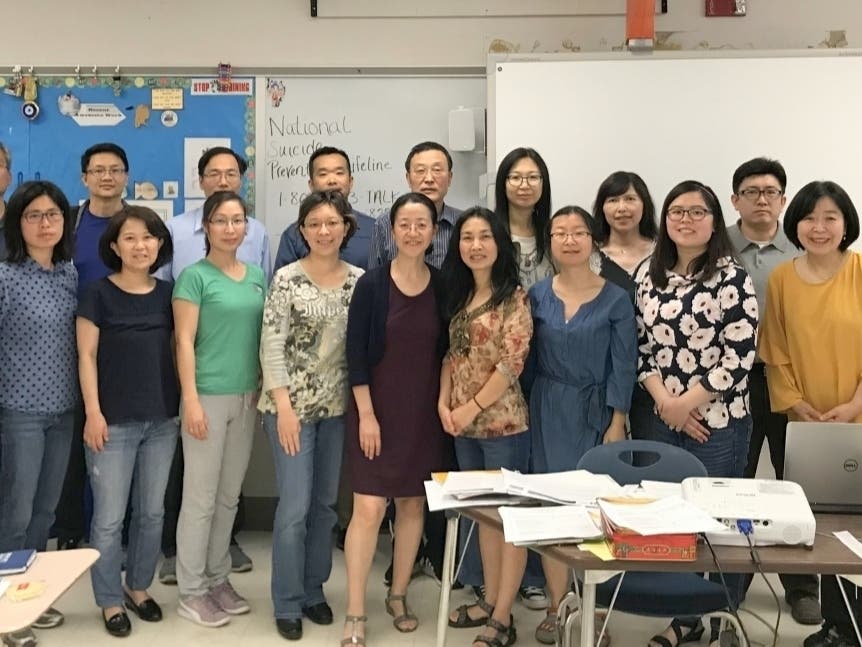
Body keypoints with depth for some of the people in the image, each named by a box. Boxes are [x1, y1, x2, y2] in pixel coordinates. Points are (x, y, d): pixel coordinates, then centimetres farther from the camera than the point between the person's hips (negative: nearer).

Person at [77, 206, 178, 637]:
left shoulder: (167, 294, 6)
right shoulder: (98, 293, -4)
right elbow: (87, 356, -5)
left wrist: (186, 403, 6)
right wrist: (93, 412, -12)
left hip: (162, 420, 4)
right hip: (114, 422, -4)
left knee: (152, 511, 13)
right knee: (109, 517, 2)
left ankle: (138, 587, 31)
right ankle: (110, 601, 19)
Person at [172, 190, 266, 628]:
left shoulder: (257, 276, 11)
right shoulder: (195, 276, -6)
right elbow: (184, 341, -10)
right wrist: (191, 400, -16)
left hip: (247, 397, 6)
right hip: (208, 396, -5)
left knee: (229, 497, 13)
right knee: (200, 498, 1)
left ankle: (217, 580, 26)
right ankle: (191, 592, 13)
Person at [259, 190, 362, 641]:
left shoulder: (358, 280, 4)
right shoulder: (287, 279, -7)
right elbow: (271, 345, -10)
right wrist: (284, 406, -15)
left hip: (338, 406, 4)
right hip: (292, 404, -4)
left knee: (325, 503, 12)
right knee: (295, 506, -3)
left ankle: (313, 590, 28)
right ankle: (288, 604, 12)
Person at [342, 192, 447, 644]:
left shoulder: (443, 286, 1)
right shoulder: (372, 284, -7)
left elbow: (445, 350, 7)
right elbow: (355, 353, -8)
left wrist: (445, 403, 2)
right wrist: (366, 413, -13)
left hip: (423, 410, 3)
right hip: (376, 408, -3)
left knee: (413, 503, 11)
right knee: (369, 507, -6)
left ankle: (398, 595, 28)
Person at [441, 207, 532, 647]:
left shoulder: (514, 297, -10)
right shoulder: (459, 295, 11)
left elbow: (512, 363, -16)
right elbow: (451, 353, 13)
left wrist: (473, 407, -12)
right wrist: (444, 401, 0)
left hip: (503, 423, -7)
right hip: (464, 426, 7)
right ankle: (489, 600, 28)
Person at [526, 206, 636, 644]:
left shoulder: (615, 300, -3)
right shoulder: (537, 295, 3)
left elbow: (622, 366, -4)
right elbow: (526, 357, 5)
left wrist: (617, 423, -9)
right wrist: (526, 411, 1)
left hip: (596, 414, -1)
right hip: (549, 413, 2)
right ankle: (556, 606, 16)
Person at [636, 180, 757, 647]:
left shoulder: (732, 278, -9)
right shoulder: (650, 276, 6)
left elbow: (739, 356, -14)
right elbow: (641, 347, 6)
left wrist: (687, 403, -14)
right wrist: (665, 402, -7)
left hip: (720, 422, -5)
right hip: (664, 420, 5)